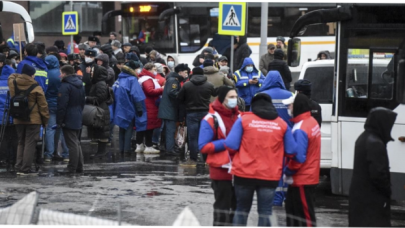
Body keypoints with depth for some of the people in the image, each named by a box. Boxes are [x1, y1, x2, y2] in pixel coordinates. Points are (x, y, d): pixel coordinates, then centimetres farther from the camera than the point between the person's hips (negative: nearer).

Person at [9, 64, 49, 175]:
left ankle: (19, 167, 14)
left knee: (21, 142, 16)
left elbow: (12, 76, 27)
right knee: (30, 143, -2)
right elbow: (43, 105, -8)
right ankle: (26, 169, -4)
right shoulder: (36, 88, -12)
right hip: (33, 120, -5)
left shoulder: (13, 83, 0)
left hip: (18, 120, 5)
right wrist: (45, 119, 0)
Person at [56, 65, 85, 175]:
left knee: (72, 144, -7)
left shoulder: (65, 86, -16)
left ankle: (72, 168, -5)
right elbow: (83, 102, 19)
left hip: (68, 120, -9)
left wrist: (59, 121, -15)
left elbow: (61, 105, -19)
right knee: (77, 143, 16)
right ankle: (79, 167, 18)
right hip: (78, 119, 9)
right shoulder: (80, 85, 12)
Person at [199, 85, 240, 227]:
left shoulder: (239, 117, 9)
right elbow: (203, 146, -14)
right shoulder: (211, 119, -10)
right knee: (222, 204, -1)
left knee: (235, 205, 12)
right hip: (221, 170, -6)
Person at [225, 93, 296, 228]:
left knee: (242, 209, 15)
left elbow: (231, 146, -8)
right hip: (270, 175, 0)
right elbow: (291, 151, 5)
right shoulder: (282, 124, 3)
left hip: (244, 173, 0)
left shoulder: (244, 120, -3)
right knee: (265, 213, 6)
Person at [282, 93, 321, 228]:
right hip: (310, 176, 10)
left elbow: (298, 157, -26)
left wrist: (287, 170, -9)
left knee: (305, 214, -2)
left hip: (302, 179, -10)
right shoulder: (312, 122, 7)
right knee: (292, 208, 21)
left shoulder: (300, 130, -24)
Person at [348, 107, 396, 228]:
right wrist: (388, 190, -7)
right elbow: (378, 174, -24)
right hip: (372, 199, -10)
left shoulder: (363, 139, 11)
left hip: (358, 194, 10)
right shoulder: (375, 144, -21)